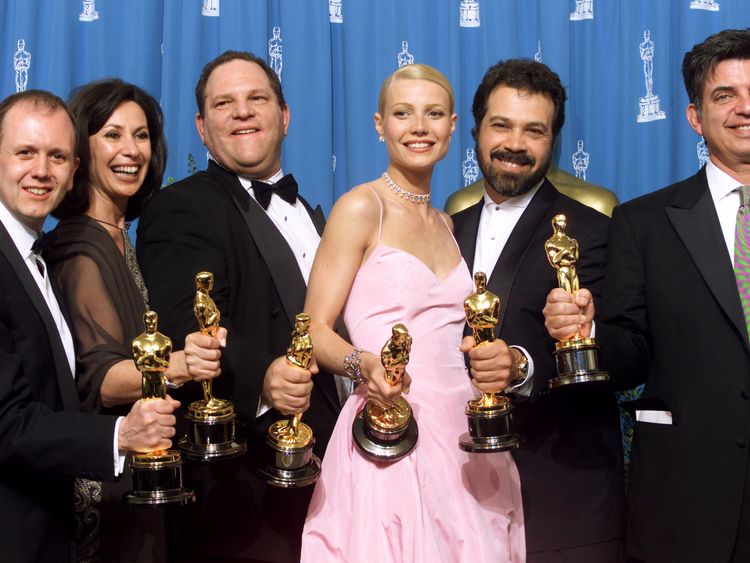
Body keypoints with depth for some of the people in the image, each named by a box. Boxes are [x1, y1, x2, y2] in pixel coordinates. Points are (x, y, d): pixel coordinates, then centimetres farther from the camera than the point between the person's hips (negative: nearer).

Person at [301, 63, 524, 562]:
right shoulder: (361, 207, -4)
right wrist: (363, 365, -26)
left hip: (462, 436, 7)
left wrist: (500, 364, 2)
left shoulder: (447, 224, 16)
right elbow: (315, 330, -7)